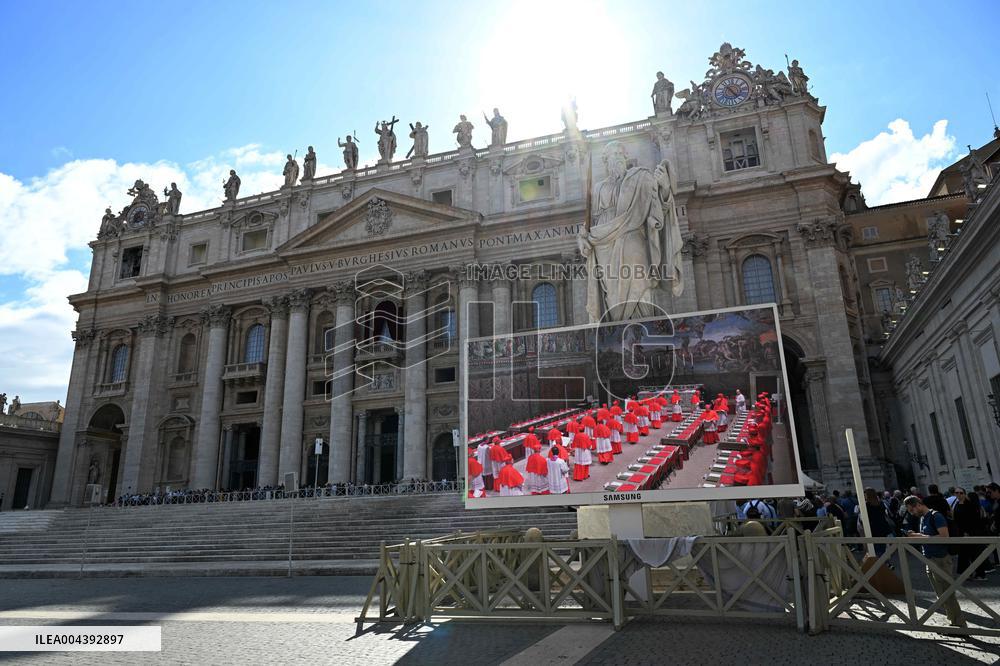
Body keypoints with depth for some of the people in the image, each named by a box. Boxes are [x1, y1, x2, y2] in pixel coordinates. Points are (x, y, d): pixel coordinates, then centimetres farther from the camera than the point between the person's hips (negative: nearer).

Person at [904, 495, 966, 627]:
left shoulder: (935, 516, -15)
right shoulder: (922, 518, 12)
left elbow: (944, 536, -24)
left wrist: (920, 536, -22)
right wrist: (916, 535, 1)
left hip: (940, 560, -9)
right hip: (930, 560, 9)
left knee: (948, 595, -4)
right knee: (941, 596, 16)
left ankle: (959, 625, 4)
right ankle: (953, 622, 25)